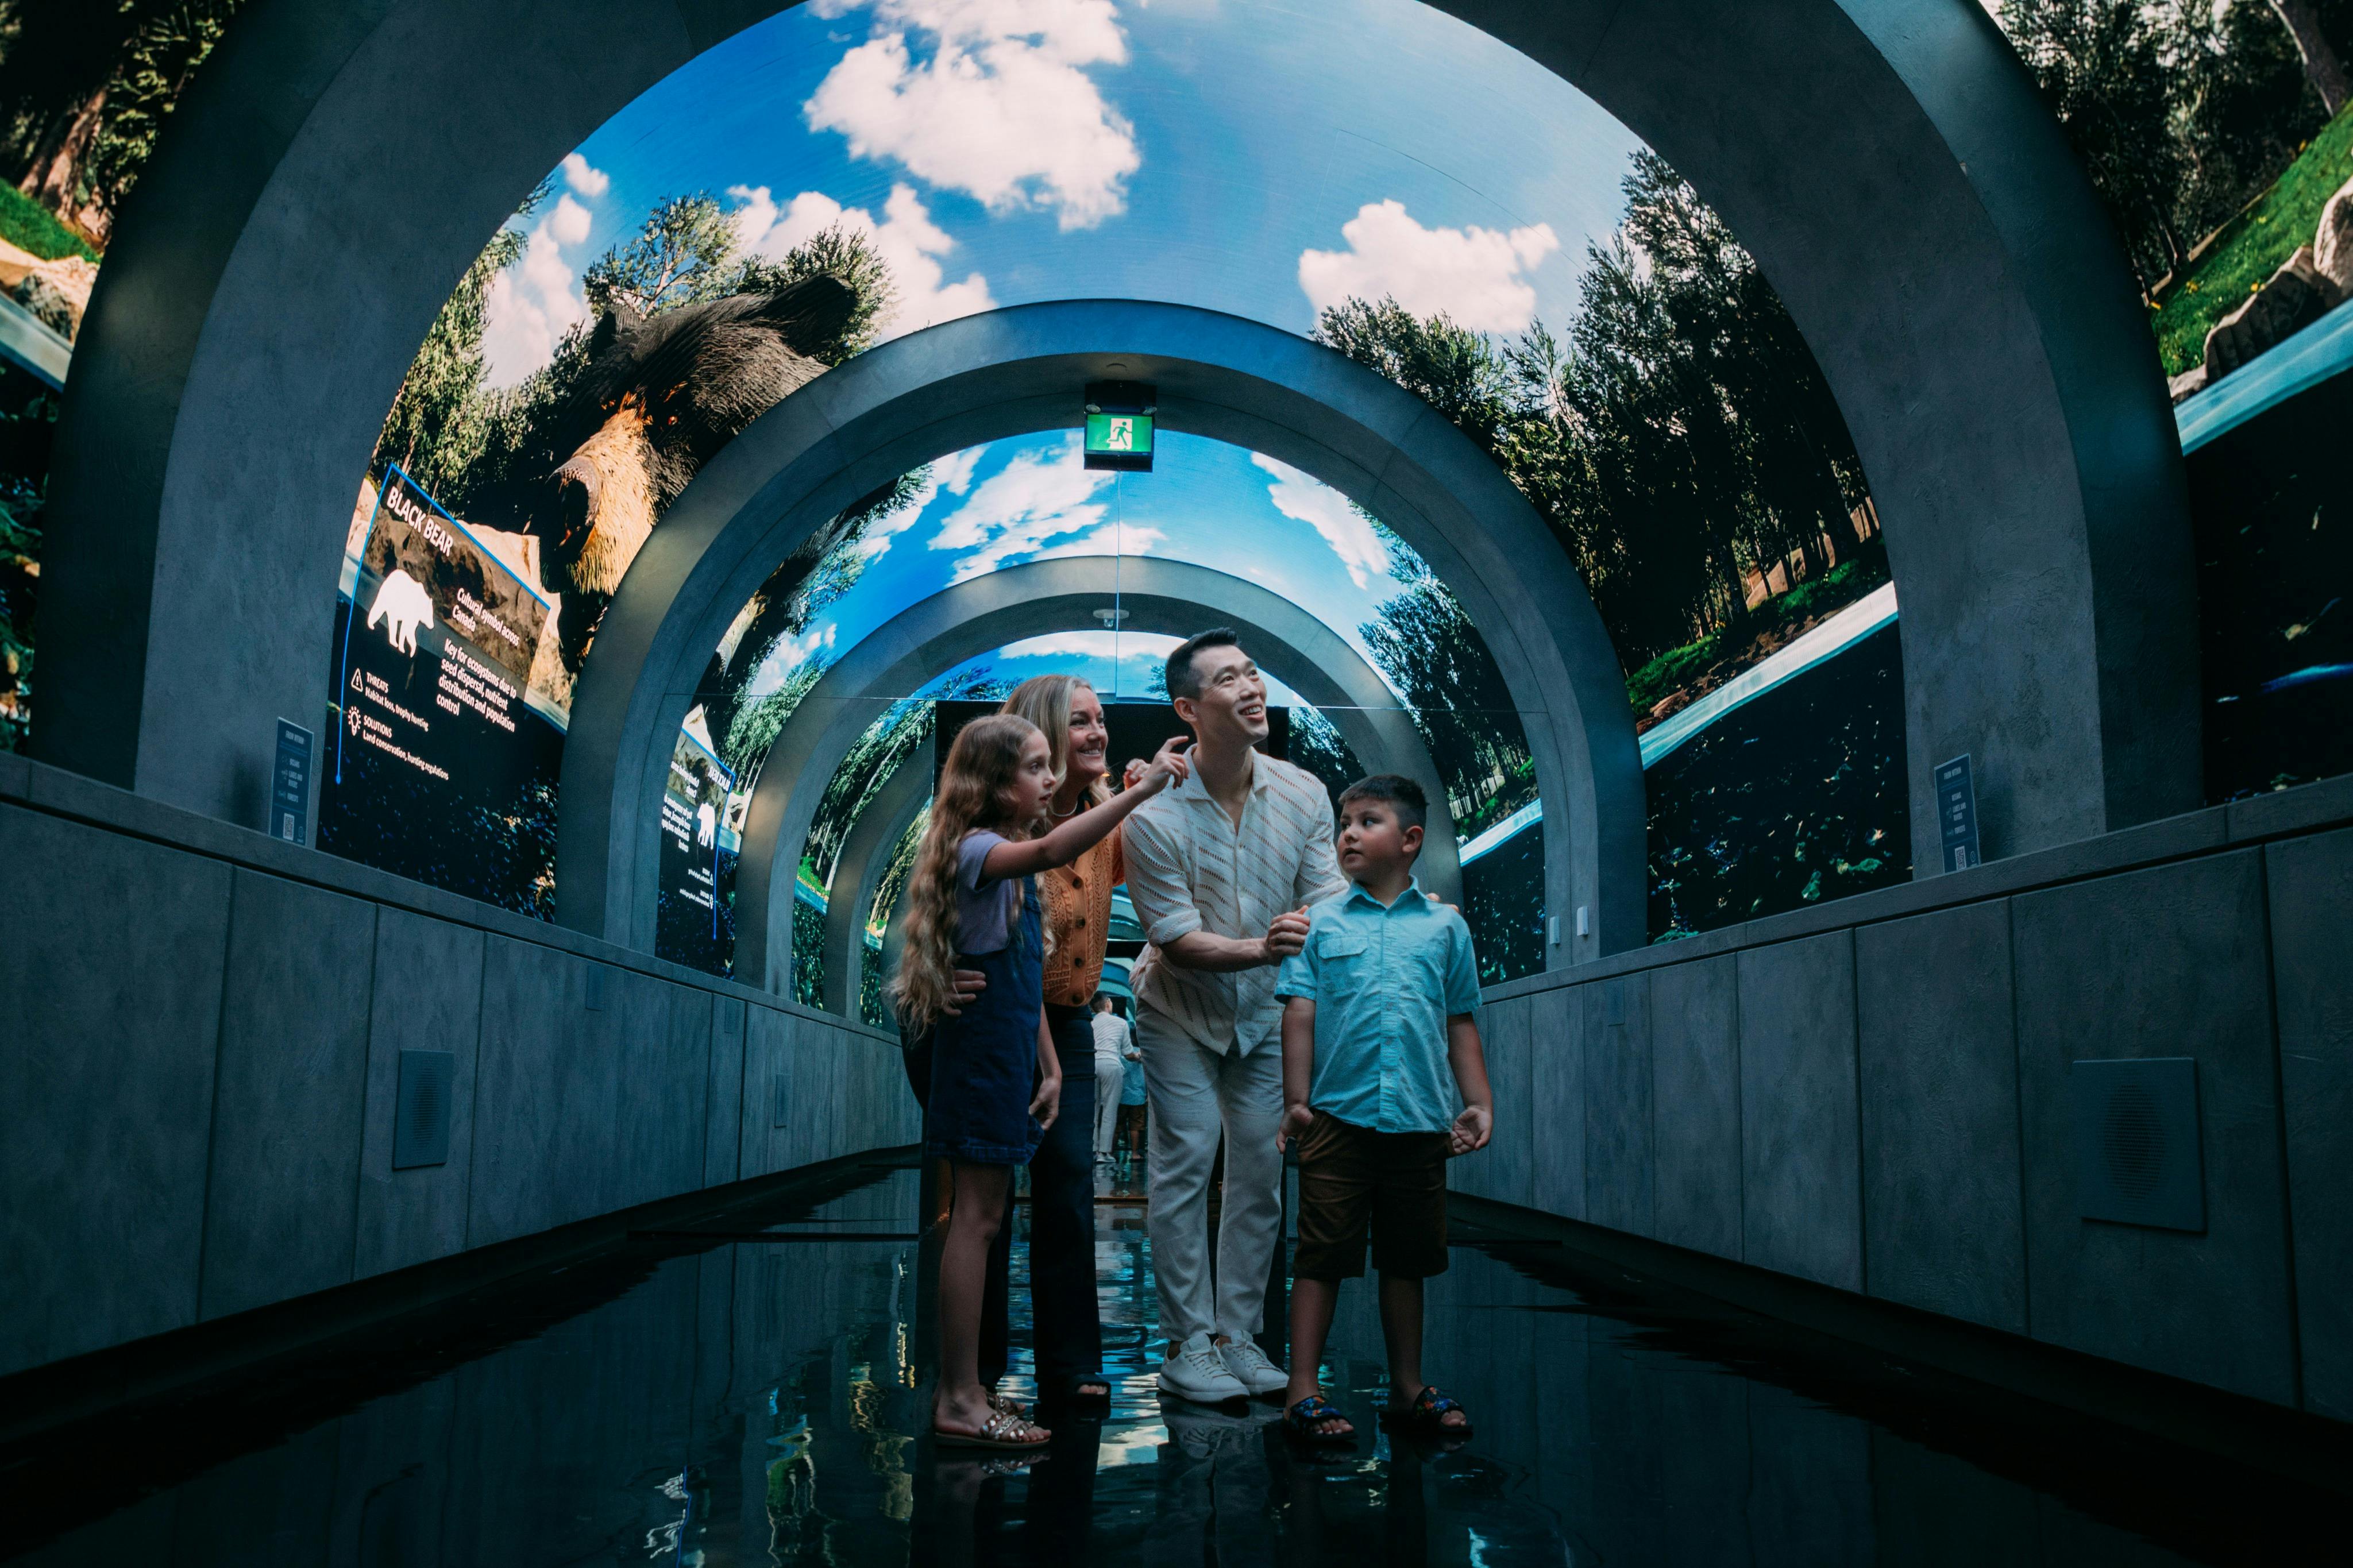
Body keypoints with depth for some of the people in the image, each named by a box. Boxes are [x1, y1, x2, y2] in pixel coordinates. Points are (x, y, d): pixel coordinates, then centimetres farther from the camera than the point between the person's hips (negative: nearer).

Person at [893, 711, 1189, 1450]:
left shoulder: (1014, 867, 13)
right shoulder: (975, 850, -16)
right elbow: (1052, 849, -39)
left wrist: (1050, 1067, 13)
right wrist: (1141, 789, -41)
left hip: (1008, 1060, 9)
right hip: (979, 1056, -9)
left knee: (984, 1217, 12)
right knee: (976, 1218, -5)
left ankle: (962, 1389, 20)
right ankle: (960, 1402, 2)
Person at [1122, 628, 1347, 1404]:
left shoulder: (1303, 794, -10)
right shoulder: (1154, 814, -22)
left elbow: (1327, 897, -10)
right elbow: (1176, 940, -21)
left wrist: (1313, 926, -34)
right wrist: (1259, 947, -37)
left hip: (1264, 1016, 4)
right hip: (1179, 1015, -3)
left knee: (1260, 1170, 4)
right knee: (1185, 1165, -7)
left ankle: (1239, 1336, 16)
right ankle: (1187, 1347, 4)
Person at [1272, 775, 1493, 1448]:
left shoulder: (1445, 926, 9)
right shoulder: (1321, 923, 5)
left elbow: (1461, 1024, 12)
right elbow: (1299, 1015, 2)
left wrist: (1479, 1104, 7)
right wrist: (1296, 1101, -4)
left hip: (1420, 1121, 2)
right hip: (1339, 1116, -2)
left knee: (1407, 1258, 13)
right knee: (1323, 1253, 0)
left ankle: (1408, 1386, 25)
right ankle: (1303, 1390, 6)